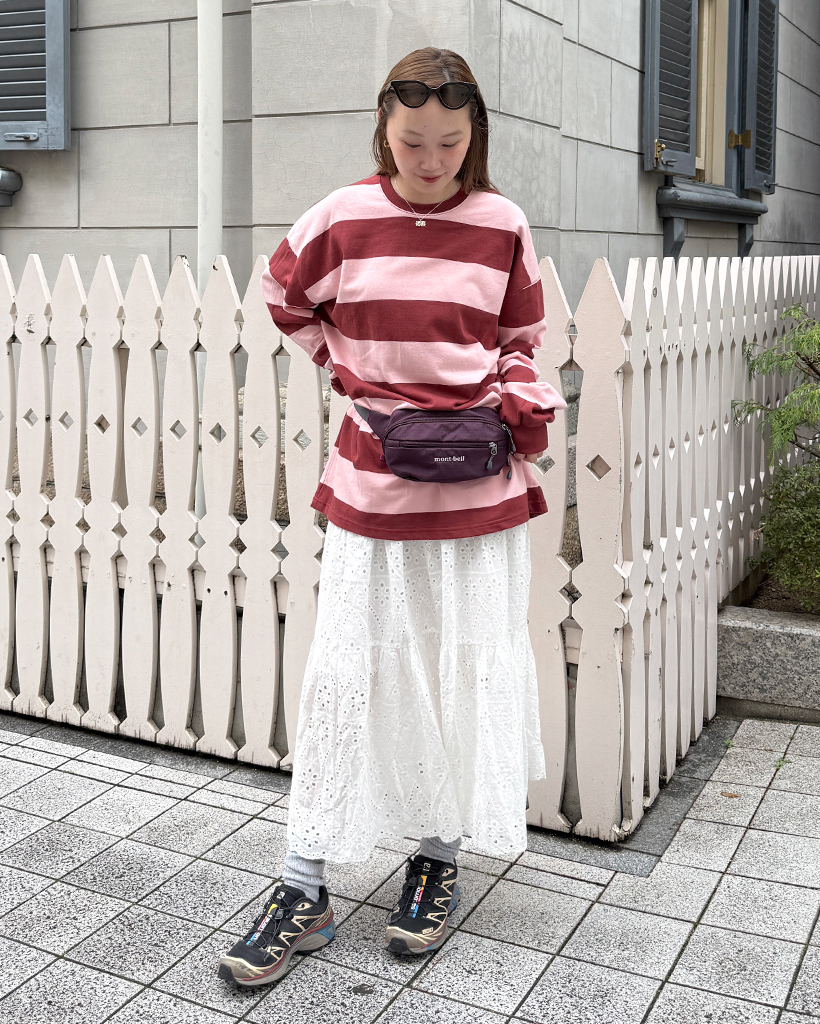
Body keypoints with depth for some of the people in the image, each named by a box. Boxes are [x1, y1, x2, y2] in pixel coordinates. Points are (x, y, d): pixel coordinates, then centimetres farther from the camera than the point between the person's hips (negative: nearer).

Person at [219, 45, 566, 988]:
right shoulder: (342, 219, -1)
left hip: (481, 481, 1)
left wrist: (521, 404, -5)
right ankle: (304, 889, 11)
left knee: (467, 670, 7)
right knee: (346, 671, 1)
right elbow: (284, 299, 15)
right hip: (372, 478, 0)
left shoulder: (502, 227, 1)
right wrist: (345, 366, 5)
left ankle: (439, 856, 26)